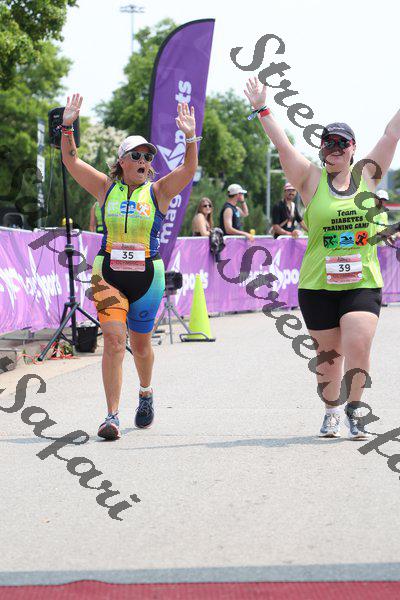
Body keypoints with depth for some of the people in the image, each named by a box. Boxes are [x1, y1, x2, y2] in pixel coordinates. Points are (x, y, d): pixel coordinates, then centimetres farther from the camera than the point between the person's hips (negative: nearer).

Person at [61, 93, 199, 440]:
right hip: (108, 273, 0)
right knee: (113, 339, -14)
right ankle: (112, 417, -13)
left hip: (147, 274, 0)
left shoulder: (158, 191, 3)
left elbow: (188, 170, -11)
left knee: (140, 343, 12)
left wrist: (190, 138, -25)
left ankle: (146, 392, 44)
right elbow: (71, 161, 3)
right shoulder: (106, 188, 6)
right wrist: (67, 126, -10)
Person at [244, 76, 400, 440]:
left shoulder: (367, 176, 6)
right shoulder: (313, 180, 1)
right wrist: (262, 108, -13)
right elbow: (283, 145, -7)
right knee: (329, 354, 9)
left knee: (357, 346, -17)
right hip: (317, 285, 0)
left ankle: (355, 411, 0)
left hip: (363, 283, 0)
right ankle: (332, 410, 30)